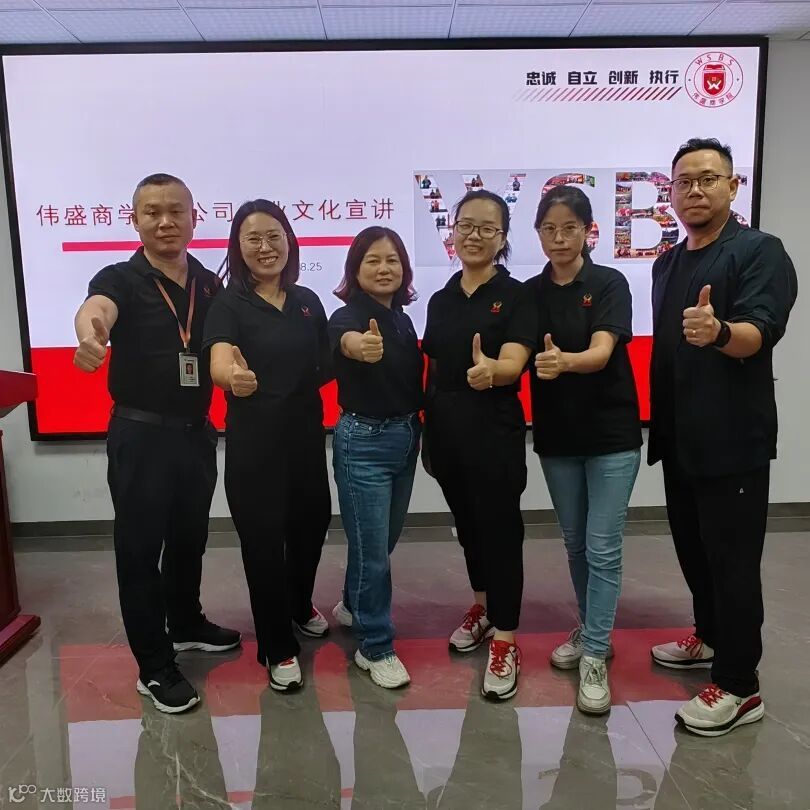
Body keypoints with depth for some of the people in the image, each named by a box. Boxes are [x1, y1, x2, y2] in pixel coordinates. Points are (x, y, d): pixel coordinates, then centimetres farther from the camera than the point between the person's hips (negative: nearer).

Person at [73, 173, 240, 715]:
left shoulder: (210, 284, 5)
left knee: (190, 539, 19)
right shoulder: (121, 278, -10)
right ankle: (155, 667, 20)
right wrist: (90, 334, -57)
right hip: (141, 434, -4)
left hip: (198, 432, 5)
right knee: (140, 548, 5)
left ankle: (186, 625, 42)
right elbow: (95, 309, -34)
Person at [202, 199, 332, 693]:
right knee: (263, 537, 2)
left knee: (312, 523, 16)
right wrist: (233, 375, -50)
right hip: (253, 440, -5)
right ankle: (278, 648, 21)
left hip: (306, 434, 5)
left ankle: (300, 606, 45)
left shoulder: (308, 301, 7)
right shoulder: (229, 305, -9)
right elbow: (220, 361, -30)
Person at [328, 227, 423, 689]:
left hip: (405, 437, 7)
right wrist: (358, 345, -64)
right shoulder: (348, 316, -15)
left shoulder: (402, 319, 7)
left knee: (386, 540, 21)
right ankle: (376, 649, 18)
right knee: (372, 548, 1)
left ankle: (354, 606, 46)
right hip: (364, 441, -7)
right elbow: (345, 339, -41)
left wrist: (419, 432, 13)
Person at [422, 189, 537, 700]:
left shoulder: (517, 296, -7)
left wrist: (489, 370, -43)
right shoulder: (440, 300, 9)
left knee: (500, 528, 2)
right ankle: (484, 604, 40)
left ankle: (505, 638, 15)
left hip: (495, 432, -5)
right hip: (447, 431, 6)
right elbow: (434, 369, 13)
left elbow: (514, 365, -21)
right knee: (467, 524, 18)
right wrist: (428, 429, 10)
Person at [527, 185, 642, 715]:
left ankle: (594, 658, 10)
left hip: (611, 433, -4)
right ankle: (592, 633, 32)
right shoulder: (529, 292, 4)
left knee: (603, 547, -2)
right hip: (556, 434, 4)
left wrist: (565, 362, -42)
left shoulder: (610, 284, -8)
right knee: (576, 543, 14)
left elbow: (601, 352, -23)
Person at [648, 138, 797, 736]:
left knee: (732, 560, 0)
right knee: (694, 548, 18)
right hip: (679, 436, 8)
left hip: (734, 439, -7)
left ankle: (740, 686, 13)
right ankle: (711, 638, 38)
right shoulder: (667, 264, 13)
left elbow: (759, 333, -25)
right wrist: (658, 422, 14)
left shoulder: (760, 252, -10)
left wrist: (719, 331, -47)